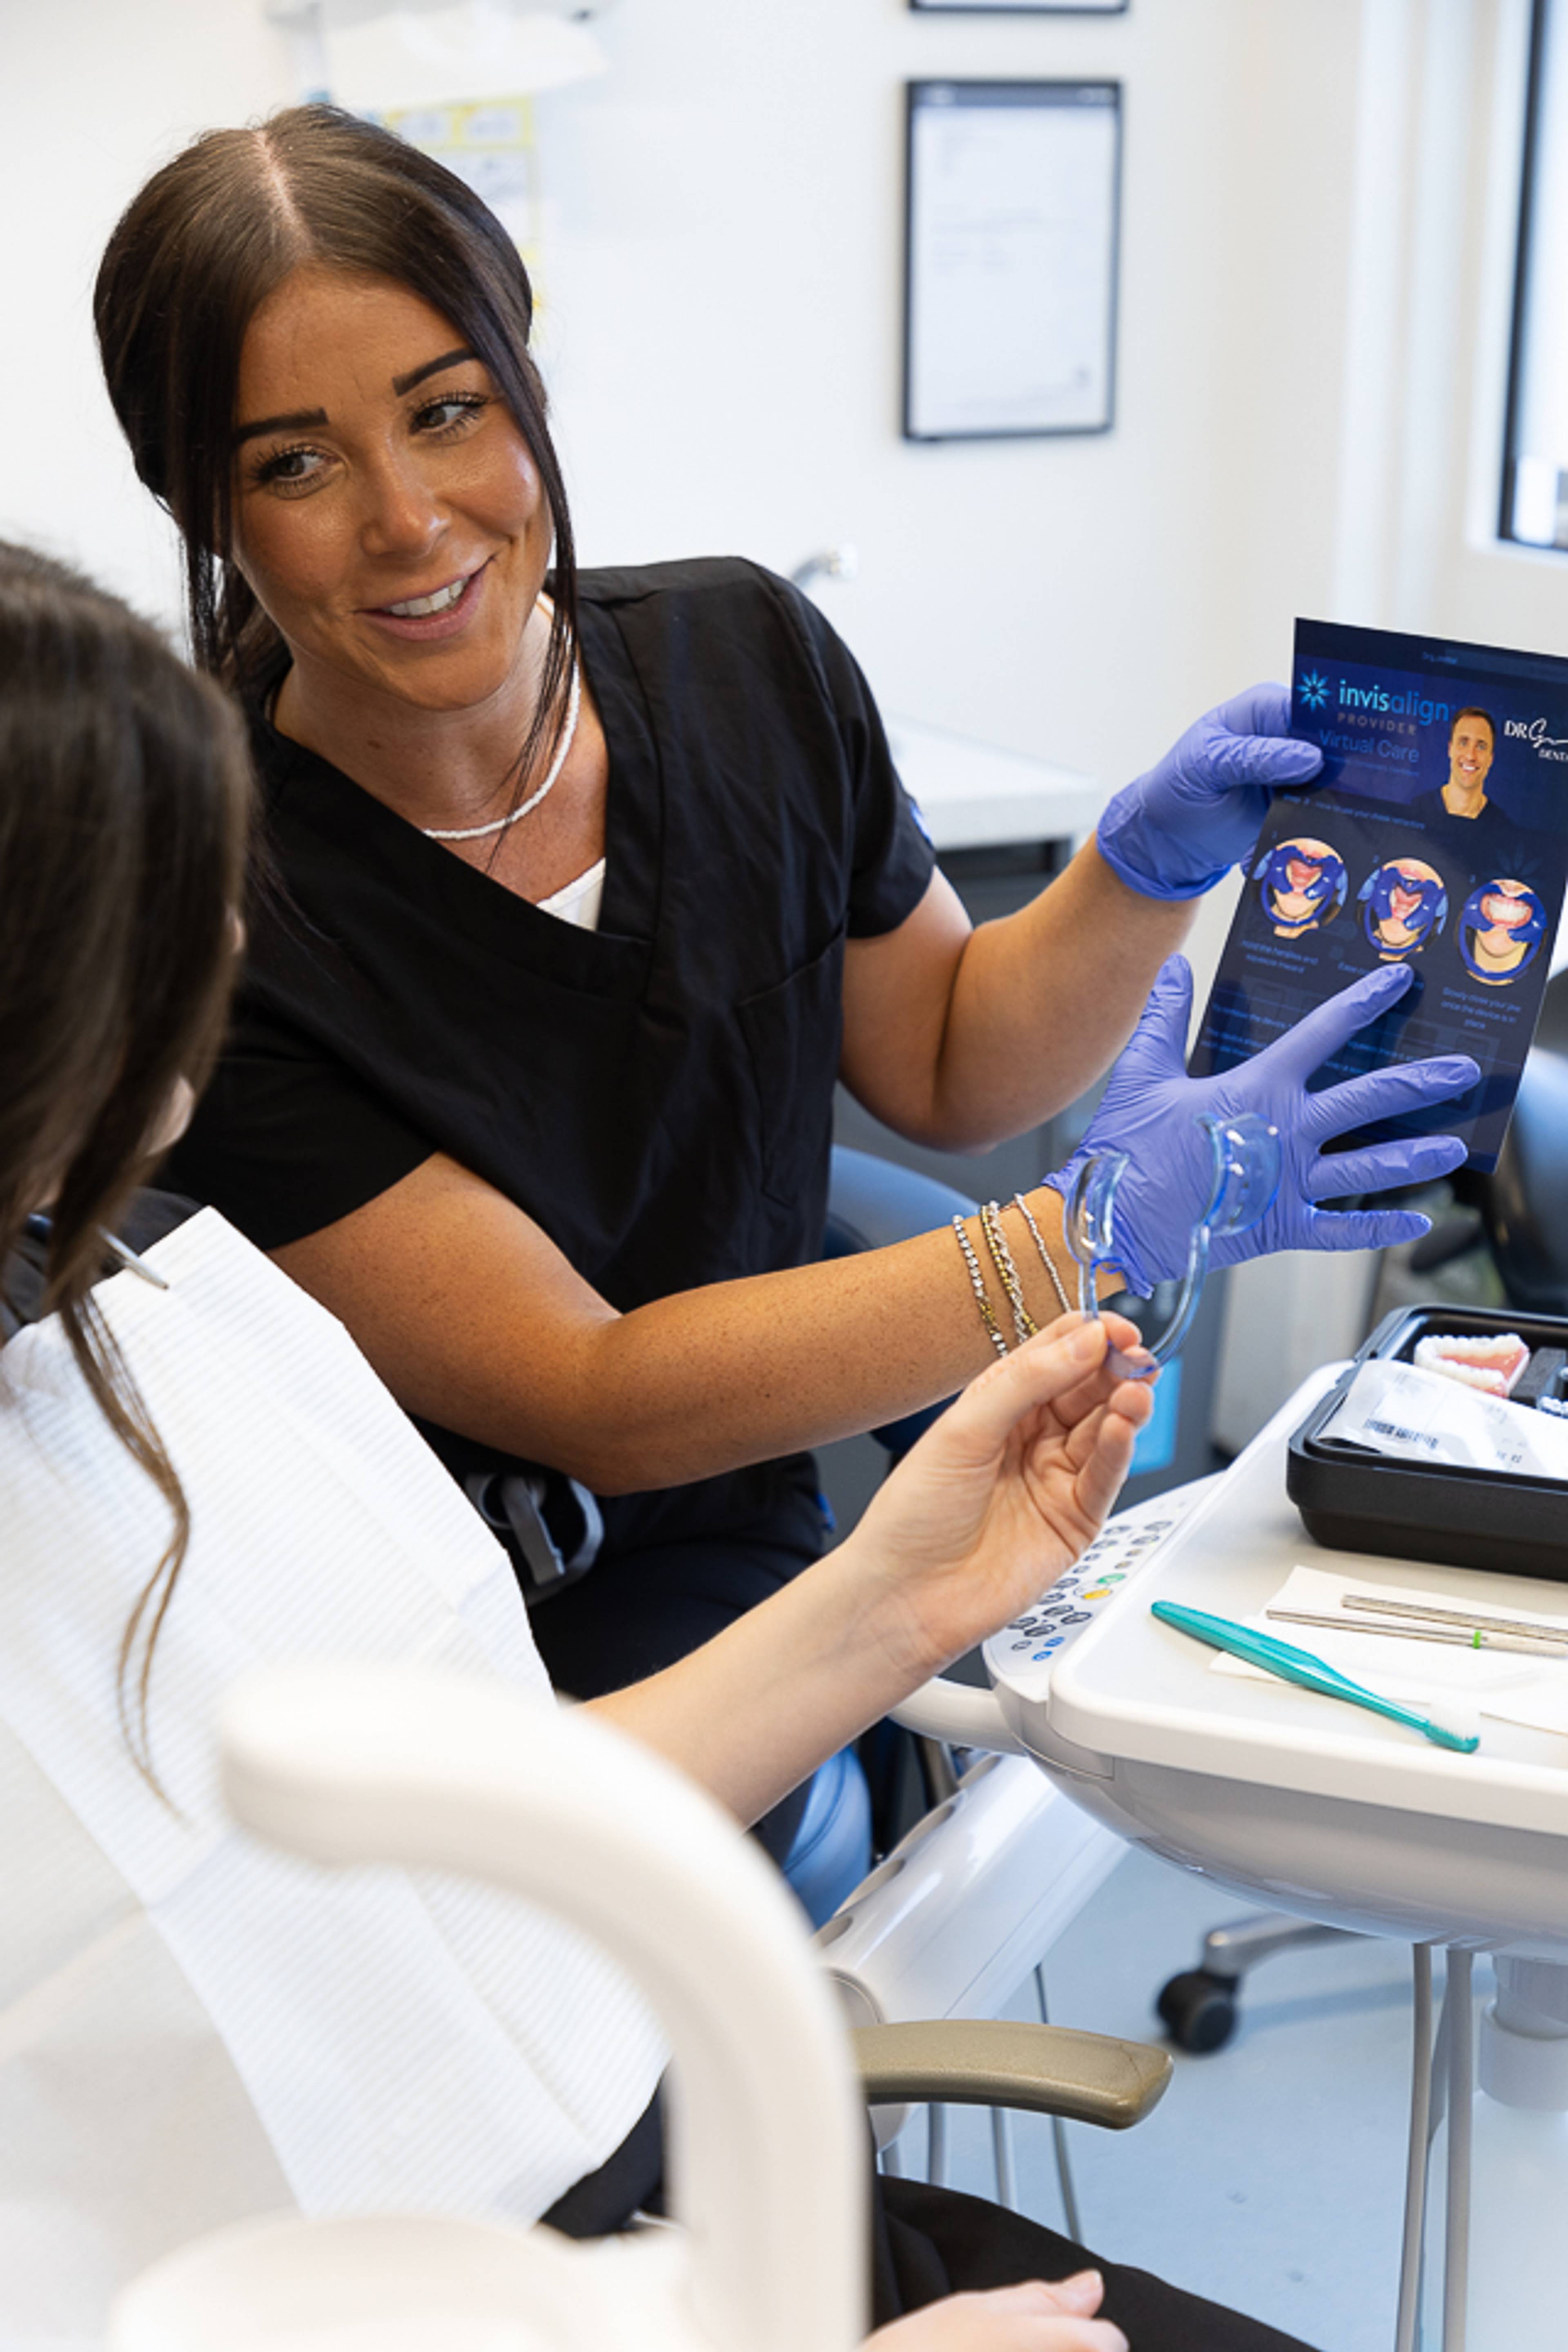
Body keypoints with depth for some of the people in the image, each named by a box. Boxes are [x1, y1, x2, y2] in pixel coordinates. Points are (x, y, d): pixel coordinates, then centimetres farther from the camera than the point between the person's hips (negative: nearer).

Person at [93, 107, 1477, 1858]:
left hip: (748, 1570, 4)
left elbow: (945, 1067, 11)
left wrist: (1152, 859, -9)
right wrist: (1098, 1239, -26)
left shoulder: (742, 657, -4)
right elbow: (591, 1404, -20)